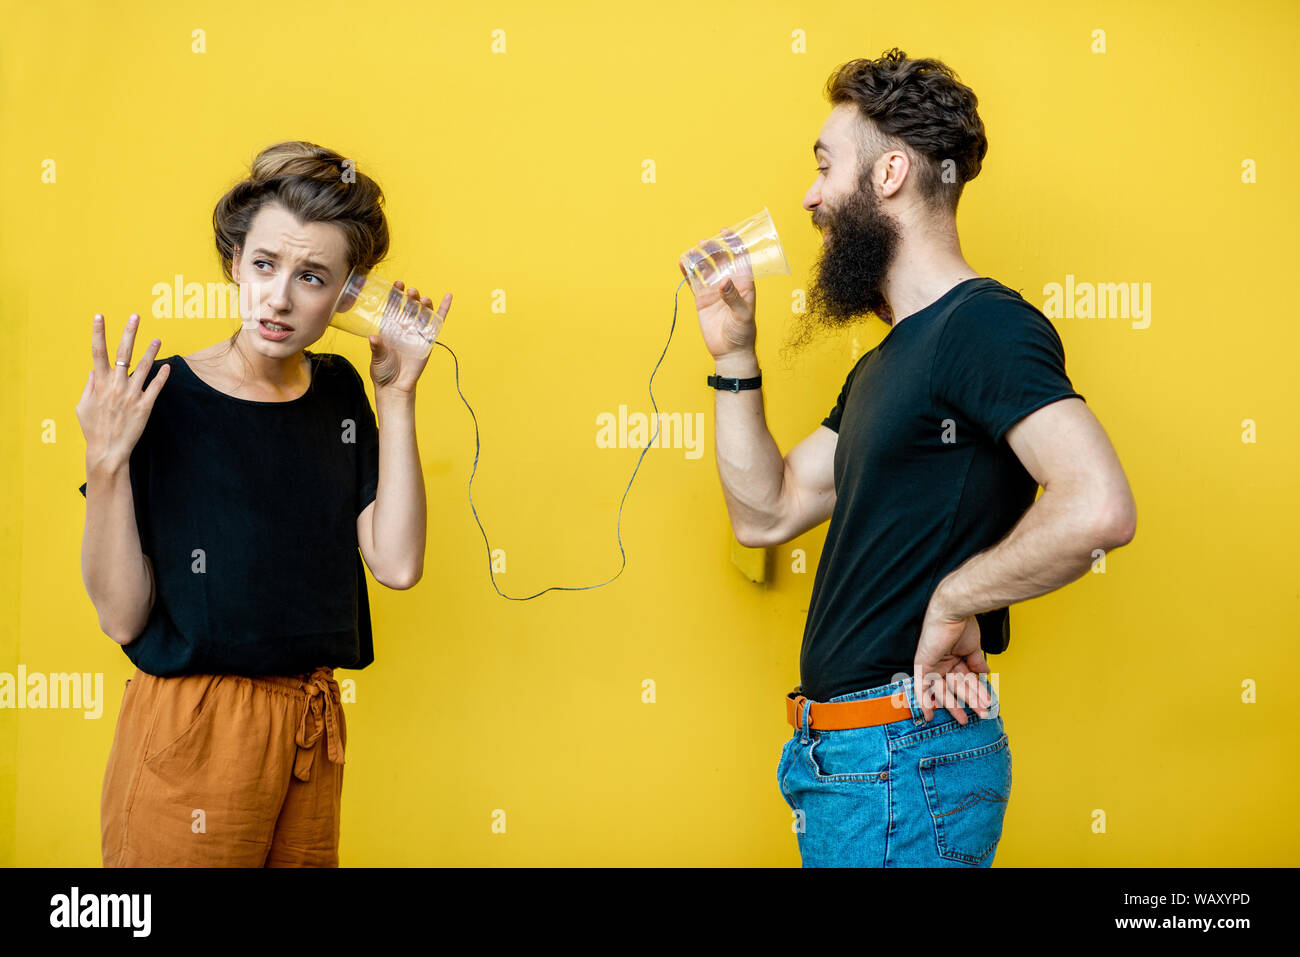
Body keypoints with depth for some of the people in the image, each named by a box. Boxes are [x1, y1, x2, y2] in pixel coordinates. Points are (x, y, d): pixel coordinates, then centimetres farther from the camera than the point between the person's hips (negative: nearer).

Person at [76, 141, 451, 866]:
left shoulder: (338, 393, 4)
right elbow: (123, 616, -12)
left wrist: (396, 396, -5)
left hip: (314, 721, 5)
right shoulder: (163, 403, -11)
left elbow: (396, 563, -7)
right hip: (192, 725, -4)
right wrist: (105, 464, -25)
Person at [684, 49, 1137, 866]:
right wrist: (733, 355, 11)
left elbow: (1098, 508, -29)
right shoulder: (885, 362, 17)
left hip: (907, 757, -9)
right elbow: (767, 512, 17)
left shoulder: (985, 324, -14)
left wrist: (952, 603, -19)